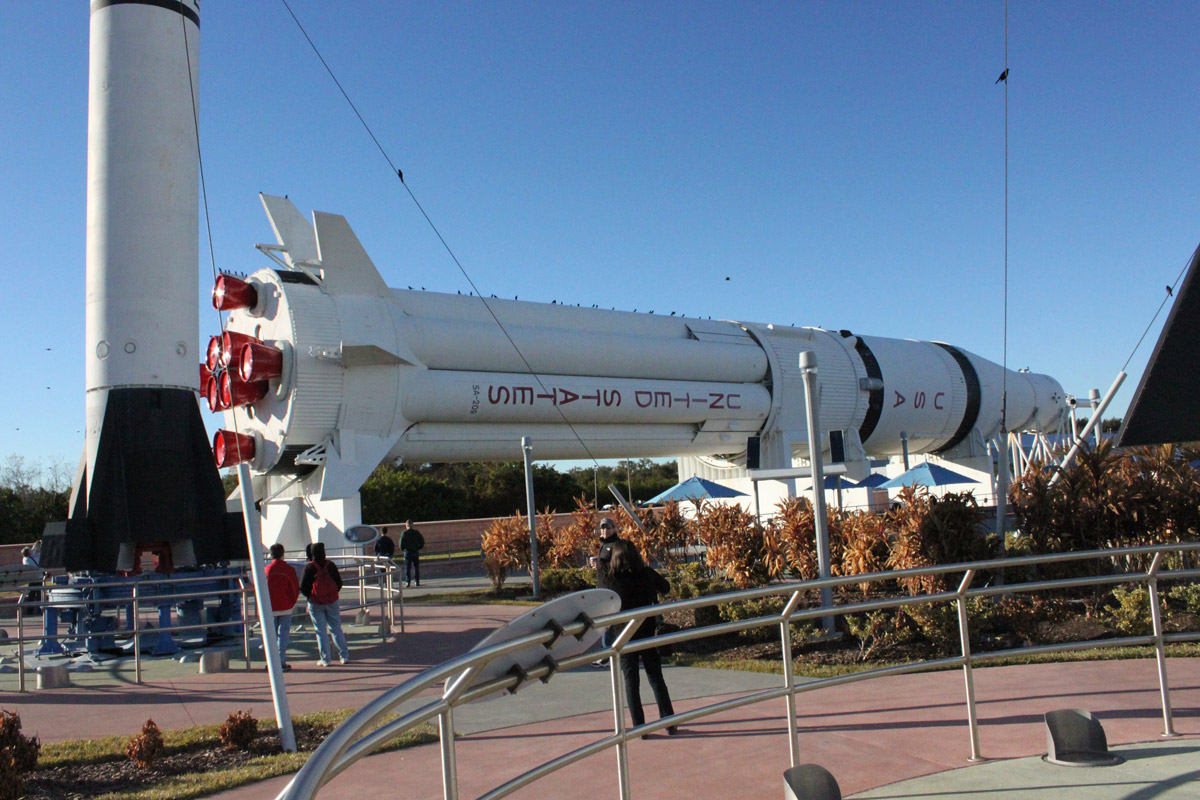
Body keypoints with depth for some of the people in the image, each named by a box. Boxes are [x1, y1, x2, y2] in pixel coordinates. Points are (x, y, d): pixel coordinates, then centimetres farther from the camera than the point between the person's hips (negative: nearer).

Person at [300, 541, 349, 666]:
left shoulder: (309, 567, -10)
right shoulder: (330, 565, -1)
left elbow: (303, 587, -9)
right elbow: (339, 582, 4)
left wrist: (310, 596, 7)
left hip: (315, 603, -2)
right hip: (332, 601, 3)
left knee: (321, 631, 5)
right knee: (336, 629, 10)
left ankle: (325, 659, 6)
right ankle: (344, 656, 10)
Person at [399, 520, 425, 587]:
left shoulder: (404, 533, -7)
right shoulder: (416, 532, 2)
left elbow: (401, 543, -11)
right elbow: (422, 541, 2)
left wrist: (402, 548, 7)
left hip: (407, 551, -2)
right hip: (416, 551, 2)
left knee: (407, 567, 1)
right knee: (416, 567, 9)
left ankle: (408, 582, -4)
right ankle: (417, 581, 8)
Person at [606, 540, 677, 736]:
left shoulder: (613, 580, -12)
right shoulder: (648, 574, -4)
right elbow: (665, 587, 14)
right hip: (648, 633, 2)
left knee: (631, 682, 6)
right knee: (656, 679, 12)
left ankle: (639, 727, 5)